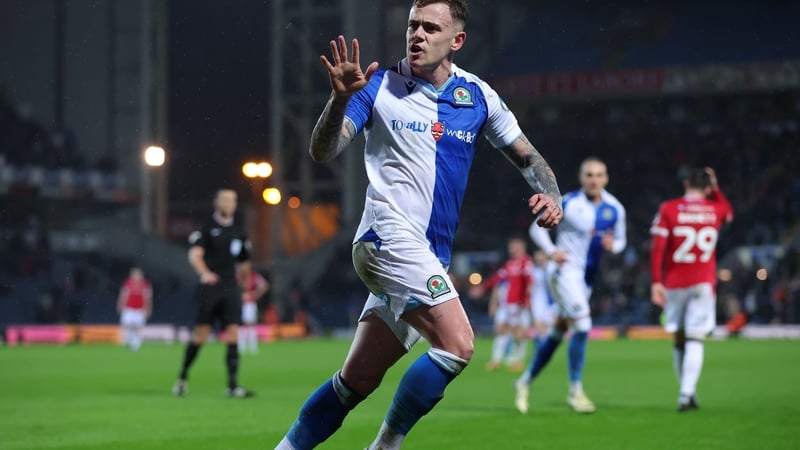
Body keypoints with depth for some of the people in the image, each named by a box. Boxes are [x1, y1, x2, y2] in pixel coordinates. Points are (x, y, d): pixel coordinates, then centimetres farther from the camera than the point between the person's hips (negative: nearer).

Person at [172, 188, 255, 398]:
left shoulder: (238, 233, 14)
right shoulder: (206, 228, -2)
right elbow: (194, 254, -16)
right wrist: (204, 273, -31)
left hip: (230, 289, 4)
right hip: (210, 288, -4)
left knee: (232, 335, -5)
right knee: (201, 334, -3)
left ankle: (233, 385, -6)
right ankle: (183, 377, 15)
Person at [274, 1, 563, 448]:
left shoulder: (478, 96, 10)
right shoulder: (379, 86, -1)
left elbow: (526, 155, 18)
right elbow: (323, 151, -9)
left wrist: (551, 195, -2)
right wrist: (341, 98, -26)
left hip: (429, 259, 5)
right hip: (390, 239, -5)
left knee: (358, 381, 6)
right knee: (457, 344, -23)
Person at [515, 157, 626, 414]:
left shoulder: (614, 209, 3)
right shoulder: (568, 203, -11)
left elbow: (620, 240, 13)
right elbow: (537, 227, -2)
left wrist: (613, 245, -11)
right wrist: (551, 251, -18)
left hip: (587, 277, 6)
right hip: (565, 270, -6)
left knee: (558, 332, 13)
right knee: (583, 326, -19)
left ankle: (526, 381, 29)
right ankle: (575, 391, -9)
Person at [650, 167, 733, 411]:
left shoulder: (668, 209, -3)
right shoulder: (716, 210, 2)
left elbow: (657, 247, -9)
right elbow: (728, 211, 29)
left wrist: (655, 282, -8)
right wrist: (715, 188, 32)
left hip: (674, 283, 0)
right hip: (704, 282, 0)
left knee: (679, 340, 12)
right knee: (695, 340, -3)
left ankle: (688, 393, 18)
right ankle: (686, 393, -18)